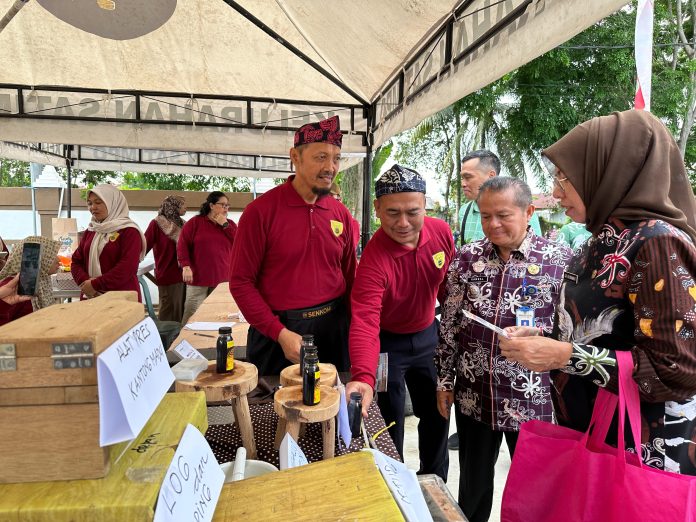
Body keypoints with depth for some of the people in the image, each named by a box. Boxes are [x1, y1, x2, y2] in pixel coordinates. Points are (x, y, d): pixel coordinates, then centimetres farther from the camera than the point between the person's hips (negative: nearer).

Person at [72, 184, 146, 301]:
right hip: (90, 297, 6)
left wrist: (95, 284, -16)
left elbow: (127, 267, -17)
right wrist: (84, 281, -6)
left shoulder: (129, 231, -7)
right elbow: (76, 261, 14)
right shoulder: (90, 231, 15)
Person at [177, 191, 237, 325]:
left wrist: (225, 225, -5)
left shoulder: (230, 224, 12)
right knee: (192, 313, -1)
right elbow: (182, 245, 0)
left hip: (222, 279, 2)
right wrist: (186, 266, -10)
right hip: (198, 278, -2)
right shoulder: (195, 222, 3)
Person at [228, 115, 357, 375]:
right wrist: (280, 333, -15)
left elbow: (350, 277, 10)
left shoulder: (341, 214, 3)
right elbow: (241, 282, -9)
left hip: (333, 327, 4)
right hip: (276, 331, -3)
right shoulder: (260, 211, -10)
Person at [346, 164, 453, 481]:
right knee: (389, 424, 8)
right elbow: (364, 322, -42)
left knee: (437, 416, 19)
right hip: (388, 343, -5)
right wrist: (363, 377, -55)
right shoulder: (373, 258, -31)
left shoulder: (442, 232, -15)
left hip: (428, 335, 5)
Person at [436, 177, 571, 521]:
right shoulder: (467, 257, -2)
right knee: (473, 482, 20)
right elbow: (449, 325, 4)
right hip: (473, 394, 3)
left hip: (533, 399, -2)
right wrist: (444, 379, 6)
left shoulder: (560, 260, -10)